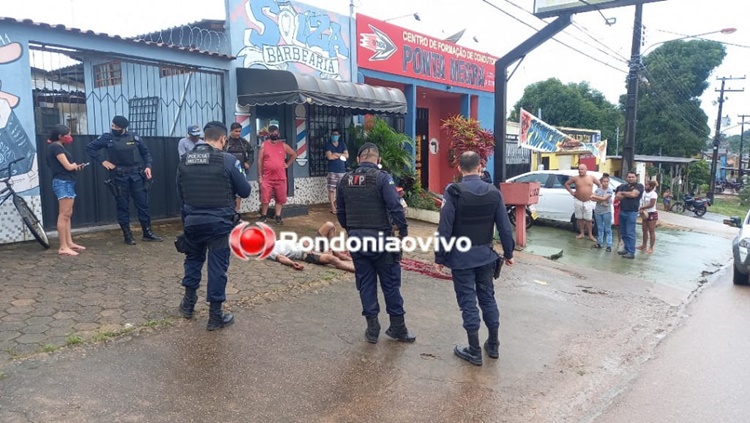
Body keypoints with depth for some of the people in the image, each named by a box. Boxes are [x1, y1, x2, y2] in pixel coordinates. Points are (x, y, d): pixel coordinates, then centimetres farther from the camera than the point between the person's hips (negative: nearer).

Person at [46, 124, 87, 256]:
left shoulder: (59, 147, 19)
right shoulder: (56, 147, -11)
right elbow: (68, 166, -14)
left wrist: (76, 167, 2)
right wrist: (74, 165, 5)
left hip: (67, 182, 11)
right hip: (62, 182, -11)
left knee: (67, 214, 12)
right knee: (64, 215, -10)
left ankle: (69, 243, 17)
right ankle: (63, 247, -10)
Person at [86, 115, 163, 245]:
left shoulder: (134, 137, 2)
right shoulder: (107, 138, -2)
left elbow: (145, 152, 12)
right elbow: (90, 147, 5)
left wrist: (148, 166, -1)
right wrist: (102, 161, -2)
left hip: (136, 175, 1)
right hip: (119, 177, -1)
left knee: (143, 204, 4)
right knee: (123, 206, 3)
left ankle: (148, 233, 12)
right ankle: (127, 235, 11)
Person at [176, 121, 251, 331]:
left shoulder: (185, 159, 2)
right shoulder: (228, 160, -13)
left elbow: (180, 193, 10)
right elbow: (245, 191, -5)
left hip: (192, 220, 4)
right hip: (219, 222, -4)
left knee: (193, 258, 24)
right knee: (217, 266, 4)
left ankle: (188, 303, 36)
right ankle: (215, 315, 10)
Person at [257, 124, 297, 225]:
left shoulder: (283, 145, 5)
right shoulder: (264, 145, 1)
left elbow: (294, 154, 18)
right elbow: (260, 161, 0)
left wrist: (287, 164, 6)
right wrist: (260, 176, -4)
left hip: (280, 178, 2)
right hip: (267, 178, -2)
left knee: (280, 199, 5)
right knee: (265, 199, 0)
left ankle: (278, 217, 15)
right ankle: (264, 216, 15)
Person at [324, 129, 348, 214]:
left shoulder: (342, 145, 14)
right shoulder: (328, 145, 3)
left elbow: (346, 155, 0)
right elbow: (329, 157, -10)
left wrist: (335, 154, -7)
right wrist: (341, 156, -2)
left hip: (342, 170, 3)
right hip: (332, 171, -3)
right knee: (331, 190, -6)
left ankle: (337, 206, 16)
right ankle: (332, 208, 0)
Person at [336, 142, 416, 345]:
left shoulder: (345, 180, 5)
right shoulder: (382, 177, -12)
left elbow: (340, 211, 12)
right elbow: (395, 207, -19)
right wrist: (404, 231, -9)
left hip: (356, 239, 4)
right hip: (380, 238, -4)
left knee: (365, 283, 12)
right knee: (390, 283, 8)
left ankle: (372, 328, 18)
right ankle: (397, 327, 17)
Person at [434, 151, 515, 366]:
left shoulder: (454, 192, -14)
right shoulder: (493, 192, -2)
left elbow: (445, 228, -14)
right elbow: (505, 226, 1)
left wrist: (439, 257, -6)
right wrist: (508, 253, 13)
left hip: (461, 256, -4)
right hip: (485, 254, 4)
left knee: (468, 301, 4)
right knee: (487, 298, 17)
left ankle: (474, 351, 13)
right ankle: (493, 345, 28)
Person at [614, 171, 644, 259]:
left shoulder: (639, 186, -2)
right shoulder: (622, 186, 12)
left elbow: (633, 194, -17)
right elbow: (617, 196, 0)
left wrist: (623, 193, -1)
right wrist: (628, 194, -11)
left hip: (632, 213, -6)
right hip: (622, 212, 6)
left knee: (630, 233, -7)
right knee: (623, 233, 11)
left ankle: (631, 252, -5)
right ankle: (626, 249, 21)